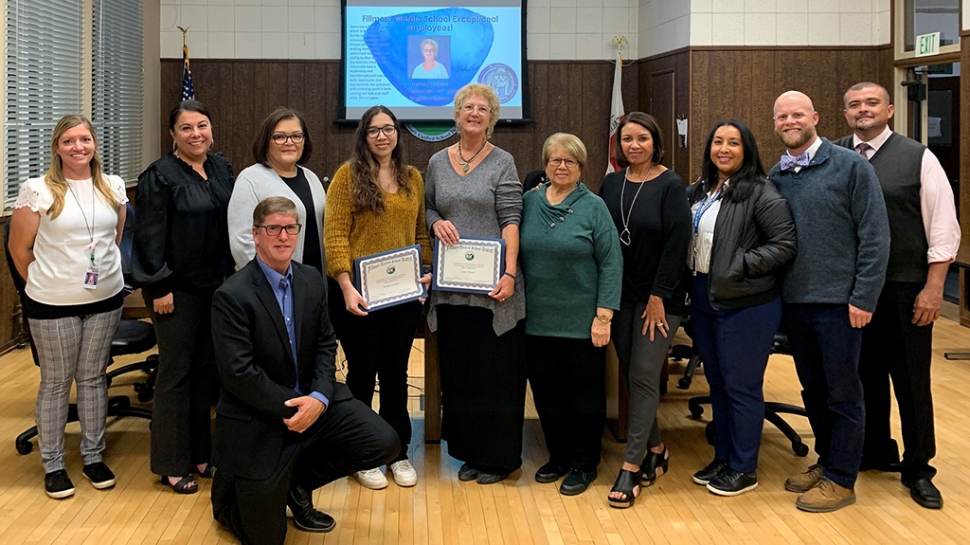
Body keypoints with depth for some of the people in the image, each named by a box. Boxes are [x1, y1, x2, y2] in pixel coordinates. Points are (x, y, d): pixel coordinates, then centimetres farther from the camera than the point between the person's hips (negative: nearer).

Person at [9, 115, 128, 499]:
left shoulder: (113, 187, 2)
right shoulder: (37, 191, -10)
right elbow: (19, 248, -3)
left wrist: (107, 275, 12)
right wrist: (44, 285, 6)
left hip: (106, 299, 3)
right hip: (53, 306, -3)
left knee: (93, 378, 14)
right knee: (56, 382, 8)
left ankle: (93, 457, 27)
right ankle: (52, 465, 21)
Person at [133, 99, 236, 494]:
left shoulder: (221, 168, 8)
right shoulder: (159, 176, -10)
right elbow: (150, 236, -13)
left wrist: (233, 275, 9)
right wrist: (159, 288, -17)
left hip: (216, 285, 6)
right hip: (177, 288, -6)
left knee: (206, 369, 13)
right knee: (176, 372, 2)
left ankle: (200, 453, 25)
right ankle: (172, 465, 13)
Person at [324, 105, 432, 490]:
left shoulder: (412, 177, 10)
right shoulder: (349, 174, -4)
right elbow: (335, 234, -10)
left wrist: (427, 269, -1)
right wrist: (346, 288, -19)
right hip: (361, 293, -4)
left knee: (396, 374, 12)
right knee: (362, 372, 7)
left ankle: (398, 453, 24)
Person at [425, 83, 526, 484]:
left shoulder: (502, 162, -1)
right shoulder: (438, 162, 11)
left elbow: (511, 221, -7)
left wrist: (509, 274, -17)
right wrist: (436, 222, -4)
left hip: (491, 285, -4)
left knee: (496, 371, 1)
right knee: (458, 370, 9)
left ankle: (498, 456, 13)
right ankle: (469, 452, 22)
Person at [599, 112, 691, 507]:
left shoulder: (670, 186, -8)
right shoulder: (611, 184, 6)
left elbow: (677, 243, -12)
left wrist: (658, 296, -15)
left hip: (658, 297, -5)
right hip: (620, 295, 5)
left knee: (644, 376, -5)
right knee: (630, 374, 9)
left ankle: (632, 466, 0)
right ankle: (655, 450, 25)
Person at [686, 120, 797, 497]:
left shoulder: (761, 194, -12)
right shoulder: (698, 192, 11)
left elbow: (785, 244, -15)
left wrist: (742, 264, -19)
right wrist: (689, 286, 3)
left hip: (746, 304, -7)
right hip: (704, 298, 8)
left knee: (742, 386, 2)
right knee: (717, 383, 16)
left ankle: (743, 469, 14)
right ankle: (722, 458, 29)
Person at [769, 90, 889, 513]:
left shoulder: (851, 166, -7)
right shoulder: (776, 176, 8)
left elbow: (874, 236, -10)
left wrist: (863, 298, -14)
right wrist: (778, 294, 4)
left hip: (838, 301, -5)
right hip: (794, 301, 5)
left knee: (842, 393, 4)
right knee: (812, 389, 16)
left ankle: (841, 479, 15)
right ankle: (826, 460, 32)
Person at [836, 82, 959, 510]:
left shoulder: (918, 158, -3)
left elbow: (944, 228, -4)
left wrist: (933, 289, -8)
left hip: (905, 289, -2)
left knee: (911, 380, 6)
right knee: (865, 374, 14)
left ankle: (918, 470, 20)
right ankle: (876, 451, 33)